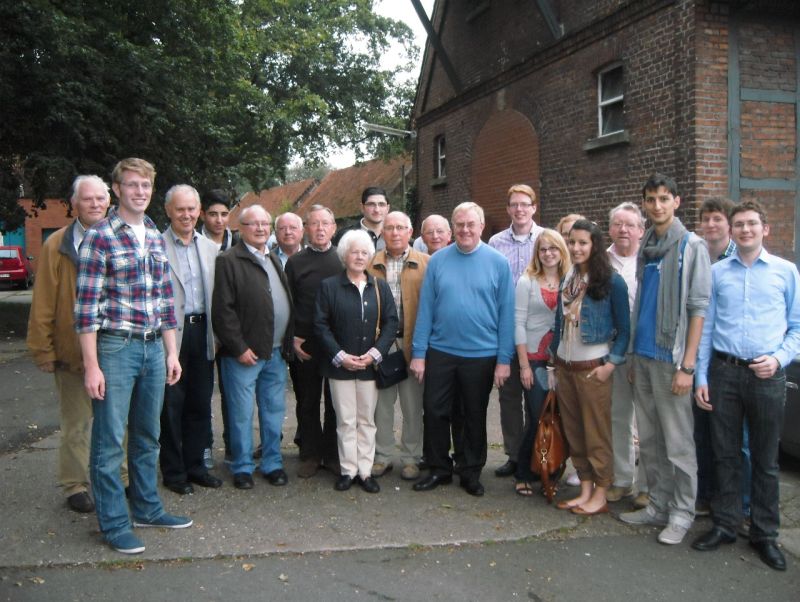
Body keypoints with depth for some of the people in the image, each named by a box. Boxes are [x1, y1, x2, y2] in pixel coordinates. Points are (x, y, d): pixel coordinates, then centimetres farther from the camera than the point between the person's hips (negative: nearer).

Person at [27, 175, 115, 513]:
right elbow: (43, 304, -3)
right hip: (72, 354, -2)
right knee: (77, 426, 10)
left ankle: (122, 479, 24)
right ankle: (75, 487, 23)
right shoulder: (57, 245, -2)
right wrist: (44, 351, -5)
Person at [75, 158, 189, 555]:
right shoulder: (100, 236, -8)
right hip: (115, 347, -6)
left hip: (153, 347, 6)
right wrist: (91, 365, -13)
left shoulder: (155, 237, 11)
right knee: (110, 441, 2)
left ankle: (146, 508, 29)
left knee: (148, 436, 15)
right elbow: (87, 305, -10)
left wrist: (171, 352, 12)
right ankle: (114, 523, 14)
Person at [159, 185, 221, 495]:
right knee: (171, 405, 5)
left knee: (200, 404, 12)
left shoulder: (210, 248, 11)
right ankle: (173, 472, 17)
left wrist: (216, 332, 7)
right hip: (171, 333, -5)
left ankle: (195, 465, 25)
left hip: (202, 331, 5)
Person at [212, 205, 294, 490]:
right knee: (242, 414, 3)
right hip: (244, 353, -6)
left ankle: (273, 463, 25)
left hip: (276, 352, 7)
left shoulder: (274, 260, 17)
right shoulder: (228, 261, -7)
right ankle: (242, 467, 17)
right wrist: (239, 348, -15)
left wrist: (288, 342, 11)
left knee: (274, 411, 13)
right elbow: (222, 309, -13)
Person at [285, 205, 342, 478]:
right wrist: (294, 338, -3)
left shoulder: (343, 260, 4)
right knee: (308, 401, 8)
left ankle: (333, 453, 19)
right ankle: (310, 454, 19)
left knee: (336, 401, 7)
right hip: (306, 343, 0)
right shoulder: (295, 262, 5)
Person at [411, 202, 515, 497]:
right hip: (440, 352, 1)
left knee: (475, 417, 12)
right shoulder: (437, 260, -1)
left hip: (481, 355, -1)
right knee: (434, 412, 9)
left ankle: (472, 473, 29)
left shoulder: (498, 262, -4)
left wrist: (504, 359, -7)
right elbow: (425, 308, 0)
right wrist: (418, 353, -3)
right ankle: (439, 468, 27)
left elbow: (506, 313, -4)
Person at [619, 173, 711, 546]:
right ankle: (658, 506, 25)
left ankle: (682, 513, 14)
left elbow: (698, 307, -10)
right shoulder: (645, 248, 12)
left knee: (678, 444, 1)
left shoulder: (691, 246, -6)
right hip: (642, 356, 7)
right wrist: (633, 355, 13)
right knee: (649, 441, 13)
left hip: (670, 358, -6)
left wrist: (687, 366, -15)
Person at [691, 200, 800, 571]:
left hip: (767, 375, -1)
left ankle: (764, 534, 20)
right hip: (724, 372, 1)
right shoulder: (717, 273, 8)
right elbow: (705, 327, 8)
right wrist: (701, 378, 4)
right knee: (725, 453, 8)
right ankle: (725, 524, 21)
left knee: (765, 458, 8)